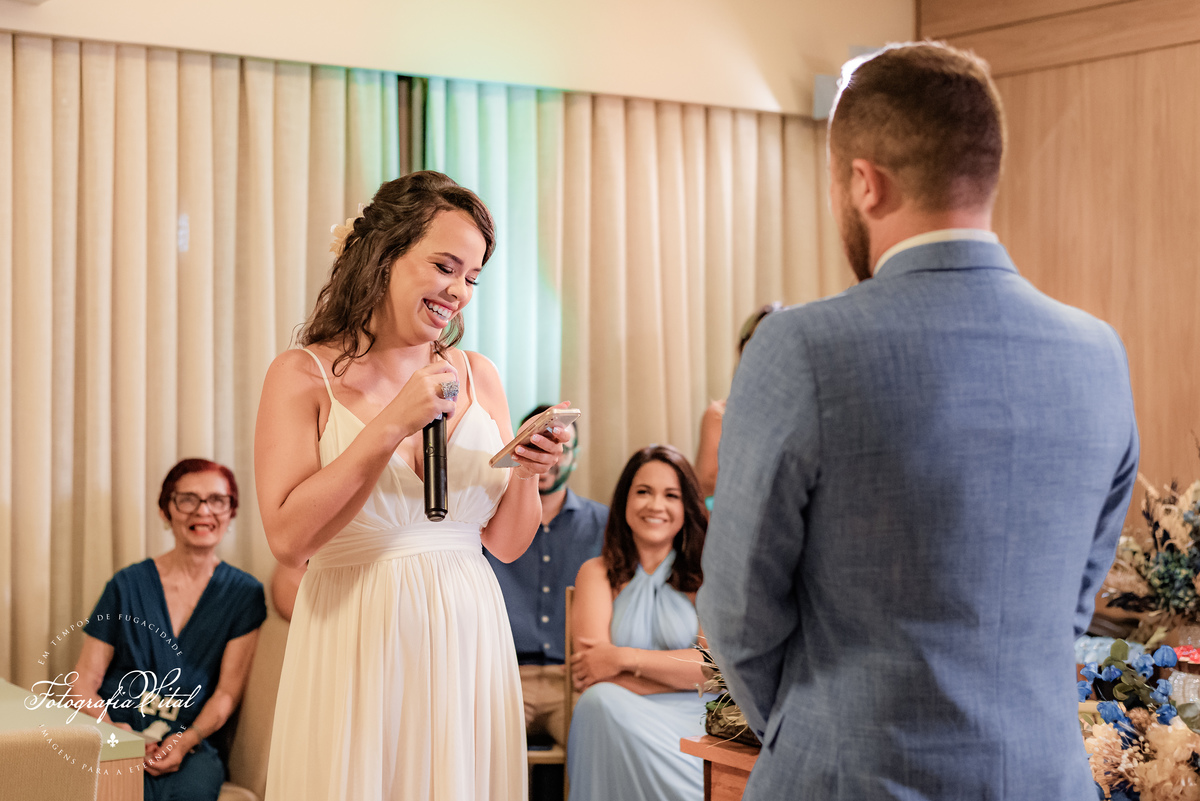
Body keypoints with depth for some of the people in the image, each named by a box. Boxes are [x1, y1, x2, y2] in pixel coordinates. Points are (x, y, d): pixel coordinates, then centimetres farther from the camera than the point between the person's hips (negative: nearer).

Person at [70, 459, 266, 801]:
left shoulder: (244, 594, 8)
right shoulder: (128, 585, 7)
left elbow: (228, 692, 4)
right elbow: (84, 683, 7)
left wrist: (186, 740, -15)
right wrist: (120, 733, -13)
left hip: (190, 748, 0)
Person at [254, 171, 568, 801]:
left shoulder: (477, 377, 7)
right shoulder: (303, 376, -5)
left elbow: (506, 543, 11)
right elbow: (288, 539, -16)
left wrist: (527, 473, -9)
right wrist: (391, 426, -19)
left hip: (466, 645, 4)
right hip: (359, 648, -4)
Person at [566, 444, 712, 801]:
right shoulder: (598, 573, 13)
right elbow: (591, 671, -2)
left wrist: (624, 658, -11)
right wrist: (684, 672, -7)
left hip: (694, 721, -2)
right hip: (619, 721, 3)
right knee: (600, 699, -34)